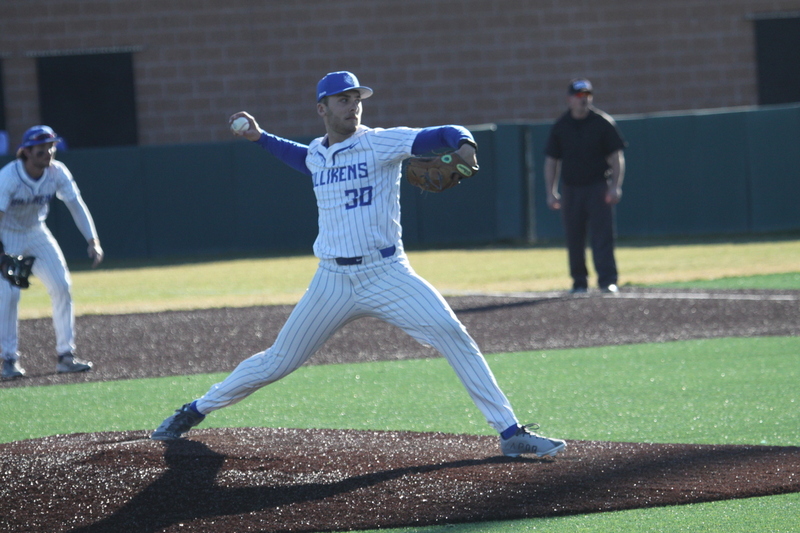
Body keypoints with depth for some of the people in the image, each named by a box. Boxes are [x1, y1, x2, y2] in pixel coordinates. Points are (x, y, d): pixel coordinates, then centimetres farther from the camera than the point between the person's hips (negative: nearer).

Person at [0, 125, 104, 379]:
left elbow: (76, 205, -14)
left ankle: (65, 355, 2)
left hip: (36, 233, 5)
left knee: (62, 286, -5)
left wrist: (93, 241, -25)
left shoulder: (57, 172, -15)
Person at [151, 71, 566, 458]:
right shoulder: (316, 154, 10)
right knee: (279, 361, 9)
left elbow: (440, 136, -16)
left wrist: (463, 144, -38)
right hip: (333, 281, 3)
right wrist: (260, 138, 30)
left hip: (387, 276, -3)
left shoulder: (380, 143, -5)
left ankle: (510, 433, -17)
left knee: (453, 337, -20)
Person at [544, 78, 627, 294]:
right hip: (570, 188, 2)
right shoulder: (560, 127, 4)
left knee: (602, 234, -11)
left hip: (598, 187, -2)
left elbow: (616, 157, 0)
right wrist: (551, 193, 1)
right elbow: (551, 161, 8)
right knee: (574, 238, 5)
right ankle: (579, 282, 15)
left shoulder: (602, 123, -1)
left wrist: (615, 186, -11)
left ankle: (608, 281, -15)